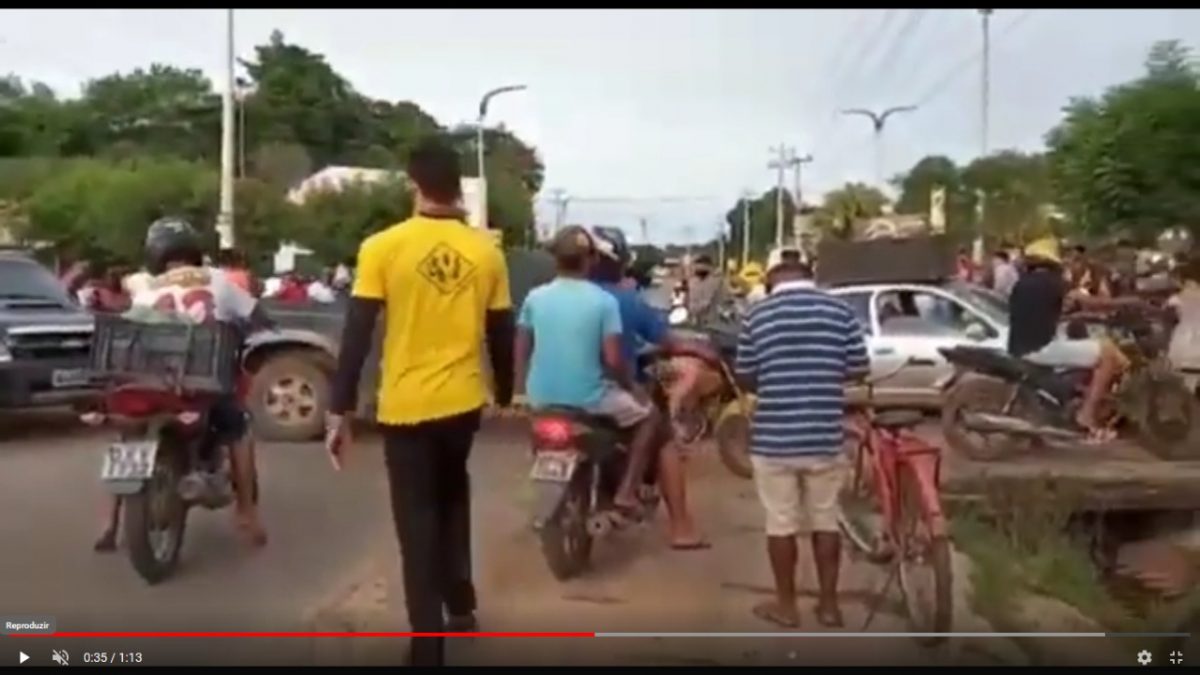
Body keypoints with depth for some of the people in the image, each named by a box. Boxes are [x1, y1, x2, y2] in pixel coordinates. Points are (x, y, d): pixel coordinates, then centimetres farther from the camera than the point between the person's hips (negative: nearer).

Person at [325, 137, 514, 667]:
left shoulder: (383, 247, -9)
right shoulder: (486, 252, -1)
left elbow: (357, 335, -11)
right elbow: (501, 335, 5)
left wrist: (339, 410, -4)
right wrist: (504, 395, 20)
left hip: (406, 407, -3)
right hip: (463, 401, 3)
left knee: (418, 526, 6)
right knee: (452, 496, 28)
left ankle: (428, 649, 9)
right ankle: (460, 605, 34)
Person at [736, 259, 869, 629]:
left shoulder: (758, 314, -2)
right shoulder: (840, 310, -1)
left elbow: (745, 378, 3)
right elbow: (859, 369, 3)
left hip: (773, 438, -1)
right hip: (825, 438, 1)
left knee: (781, 525, 11)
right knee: (826, 522, 16)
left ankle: (786, 605, 22)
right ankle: (828, 604, 25)